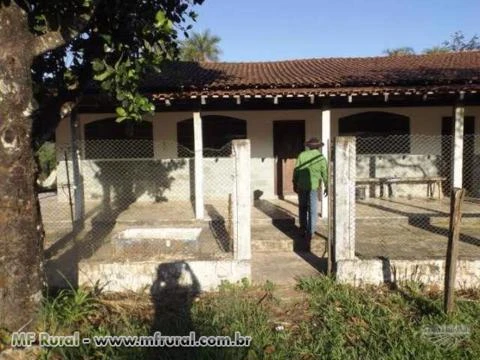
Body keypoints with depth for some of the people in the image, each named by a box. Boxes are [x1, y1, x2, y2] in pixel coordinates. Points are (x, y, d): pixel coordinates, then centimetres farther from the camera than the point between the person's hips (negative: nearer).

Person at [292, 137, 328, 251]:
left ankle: (303, 230, 26)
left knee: (302, 208, 18)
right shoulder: (321, 158, -2)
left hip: (301, 186, 2)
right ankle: (309, 233, -7)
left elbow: (296, 170, 0)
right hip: (313, 187, -2)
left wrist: (295, 184, 10)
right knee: (312, 211, 0)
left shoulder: (302, 155, -1)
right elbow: (325, 174, 2)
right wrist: (327, 187, 15)